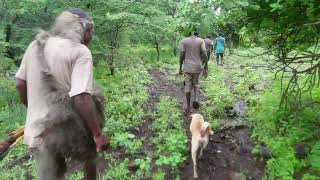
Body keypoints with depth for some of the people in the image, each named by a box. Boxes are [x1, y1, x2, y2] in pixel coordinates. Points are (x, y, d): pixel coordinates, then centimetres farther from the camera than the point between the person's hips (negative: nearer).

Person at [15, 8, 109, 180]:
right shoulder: (80, 51, -18)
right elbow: (81, 99, -28)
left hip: (36, 131, 6)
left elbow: (20, 84, 9)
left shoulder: (35, 45, 2)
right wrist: (98, 134, -19)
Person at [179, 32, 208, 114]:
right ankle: (195, 98, 5)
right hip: (198, 67, 1)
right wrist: (206, 68, -5)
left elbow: (182, 55, -6)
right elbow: (205, 55, -9)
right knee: (196, 83, 24)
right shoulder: (201, 41, -1)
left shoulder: (184, 41, -2)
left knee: (188, 86, 7)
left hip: (187, 67, -1)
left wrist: (180, 68, 3)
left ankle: (188, 107, 7)